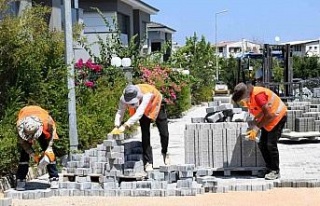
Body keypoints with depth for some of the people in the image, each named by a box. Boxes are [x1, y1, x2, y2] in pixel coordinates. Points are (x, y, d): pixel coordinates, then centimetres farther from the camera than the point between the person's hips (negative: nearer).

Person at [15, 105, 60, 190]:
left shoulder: (46, 122, -42)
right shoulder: (20, 125, -38)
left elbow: (51, 133, -19)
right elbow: (22, 142, -23)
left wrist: (48, 149, -27)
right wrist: (32, 154, -29)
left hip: (42, 130, 0)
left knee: (48, 153, -12)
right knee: (24, 154, -12)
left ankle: (54, 178, -8)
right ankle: (20, 180, -8)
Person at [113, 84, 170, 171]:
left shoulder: (147, 94, -47)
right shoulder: (124, 98, -33)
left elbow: (139, 114, -53)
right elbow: (120, 112, -29)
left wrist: (125, 125, -59)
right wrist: (117, 126, -46)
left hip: (156, 107, -3)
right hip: (145, 112, 3)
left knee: (164, 133, 1)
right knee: (145, 135, -9)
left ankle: (165, 152, 31)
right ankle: (148, 163, -3)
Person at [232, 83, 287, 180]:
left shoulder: (258, 95, -29)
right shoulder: (249, 99, -1)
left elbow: (268, 114, -27)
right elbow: (259, 115, 7)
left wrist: (256, 128, -21)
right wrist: (253, 130, -5)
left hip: (278, 116, -9)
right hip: (267, 119, 9)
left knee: (271, 144, -12)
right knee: (262, 144, 6)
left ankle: (275, 171, -2)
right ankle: (269, 168, 16)